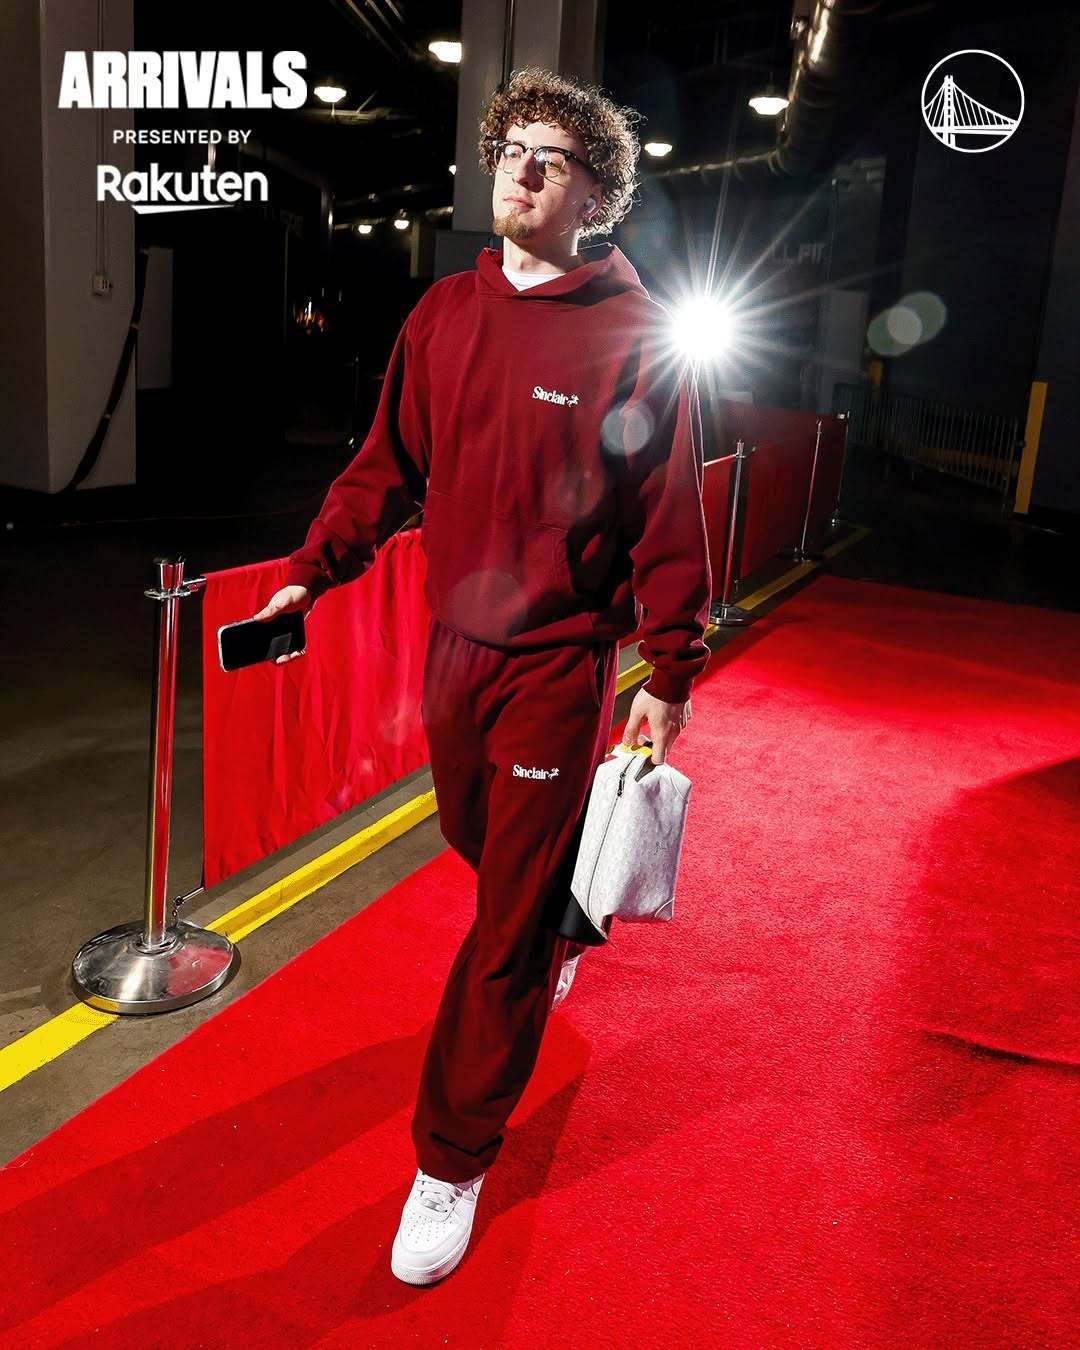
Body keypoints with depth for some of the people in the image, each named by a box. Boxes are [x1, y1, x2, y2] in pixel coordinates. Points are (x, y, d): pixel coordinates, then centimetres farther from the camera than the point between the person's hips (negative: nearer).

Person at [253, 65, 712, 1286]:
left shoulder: (637, 336, -10)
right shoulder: (445, 312, 4)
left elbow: (668, 520, -9)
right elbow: (388, 464, 9)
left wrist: (670, 674, -8)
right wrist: (310, 574, 1)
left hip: (558, 659, -5)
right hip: (454, 638, 6)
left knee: (510, 922, 1)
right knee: (479, 842, 23)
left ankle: (452, 1163, 18)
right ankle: (562, 928, 58)